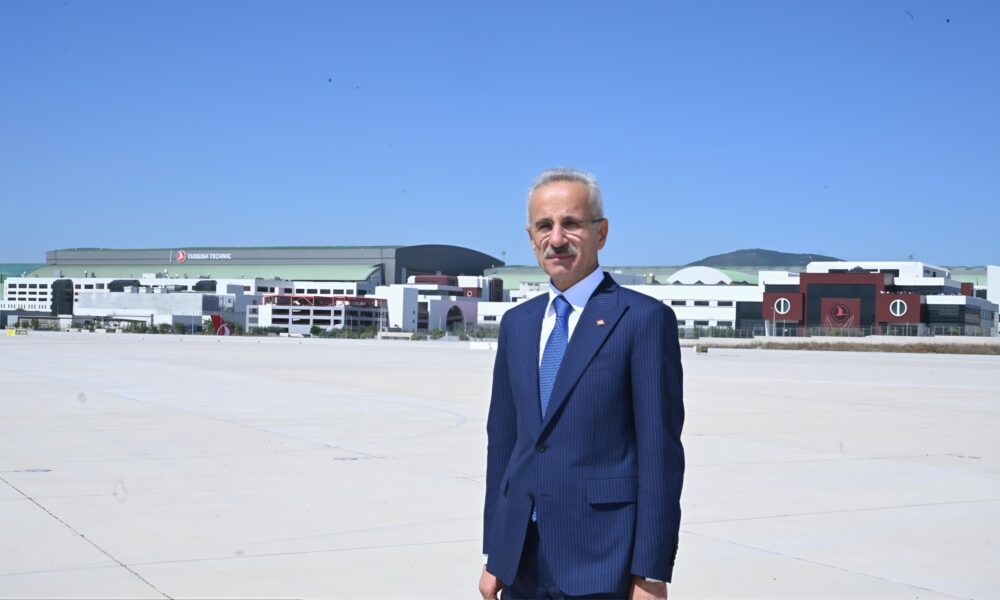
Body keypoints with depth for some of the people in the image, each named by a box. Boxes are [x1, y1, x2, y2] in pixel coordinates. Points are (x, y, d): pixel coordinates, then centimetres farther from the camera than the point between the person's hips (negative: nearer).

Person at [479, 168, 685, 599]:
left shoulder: (645, 319, -6)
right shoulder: (517, 323, 12)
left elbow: (661, 453, -9)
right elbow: (502, 441, 14)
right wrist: (493, 554, 12)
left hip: (601, 561, -5)